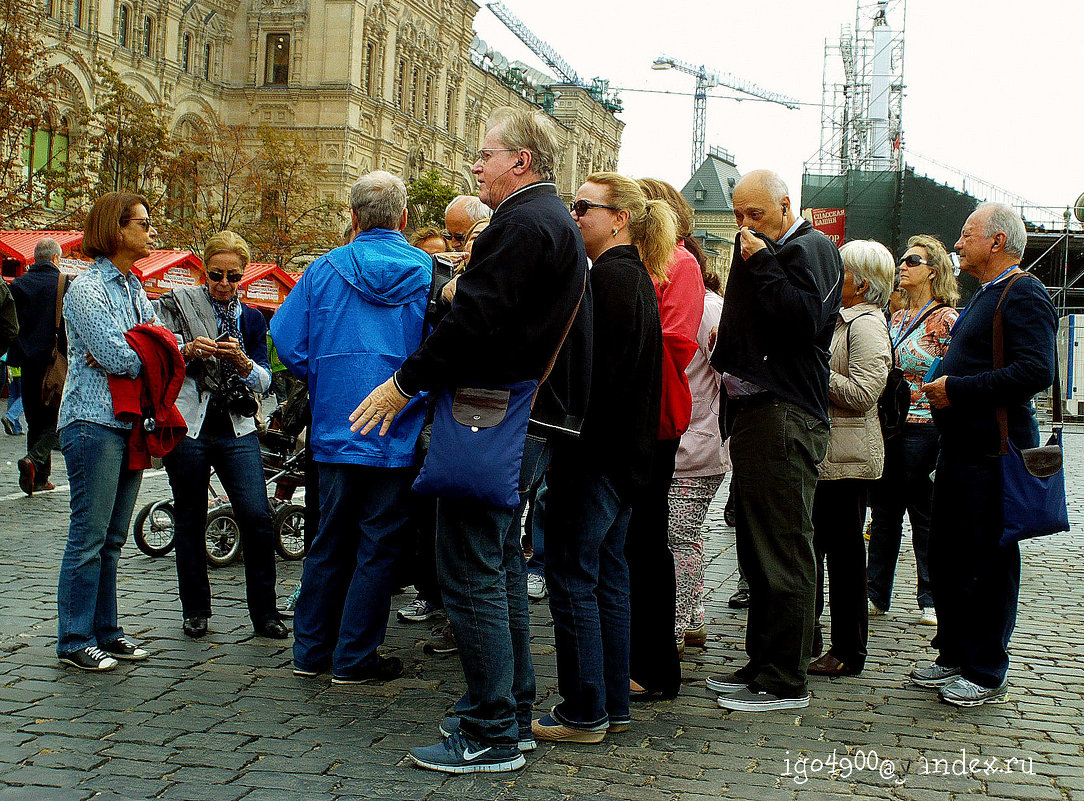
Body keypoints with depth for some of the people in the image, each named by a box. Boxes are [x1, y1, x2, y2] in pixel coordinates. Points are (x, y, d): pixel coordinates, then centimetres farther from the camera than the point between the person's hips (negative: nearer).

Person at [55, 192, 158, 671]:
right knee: (88, 536, -4)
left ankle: (105, 631, 19)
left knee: (112, 538, 12)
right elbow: (118, 358, -17)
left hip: (131, 423, 8)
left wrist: (123, 354, -9)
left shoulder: (135, 289, 17)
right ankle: (74, 641, 3)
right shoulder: (86, 289, -8)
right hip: (94, 422, -8)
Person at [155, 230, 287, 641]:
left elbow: (264, 380, 5)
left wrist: (242, 362, -16)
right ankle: (195, 611, 21)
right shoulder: (176, 304, 4)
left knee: (257, 519, -9)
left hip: (236, 429, 2)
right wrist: (188, 351, -24)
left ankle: (265, 612, 2)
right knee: (190, 522, 6)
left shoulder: (250, 318, 13)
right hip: (188, 426, -1)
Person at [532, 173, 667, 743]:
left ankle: (583, 712, 4)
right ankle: (613, 705, 21)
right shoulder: (637, 277, 17)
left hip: (595, 454, -10)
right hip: (624, 454, 10)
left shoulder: (610, 276, -14)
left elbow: (594, 369, -20)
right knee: (607, 577, 14)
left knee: (572, 579, -3)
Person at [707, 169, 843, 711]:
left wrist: (761, 262, -13)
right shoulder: (765, 252, 23)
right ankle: (762, 664, 20)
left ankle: (784, 683, -1)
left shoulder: (810, 248, -4)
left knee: (782, 552, -7)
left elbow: (804, 319, -19)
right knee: (757, 550, 12)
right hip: (753, 413, 10)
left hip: (784, 417, -10)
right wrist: (727, 345, 14)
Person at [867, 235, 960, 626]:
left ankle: (932, 601, 12)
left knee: (925, 517, 1)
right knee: (883, 513, 10)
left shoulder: (945, 319, -7)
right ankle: (876, 594, 17)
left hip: (922, 429, -7)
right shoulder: (897, 319, 15)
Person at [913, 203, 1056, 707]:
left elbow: (1035, 372, -24)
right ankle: (955, 655, 27)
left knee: (988, 563, -2)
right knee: (945, 556, 14)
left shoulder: (1024, 296, -13)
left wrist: (957, 390, -20)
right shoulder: (985, 295, 19)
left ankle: (986, 673, 9)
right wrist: (945, 383, 12)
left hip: (993, 456, -10)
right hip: (960, 450, 10)